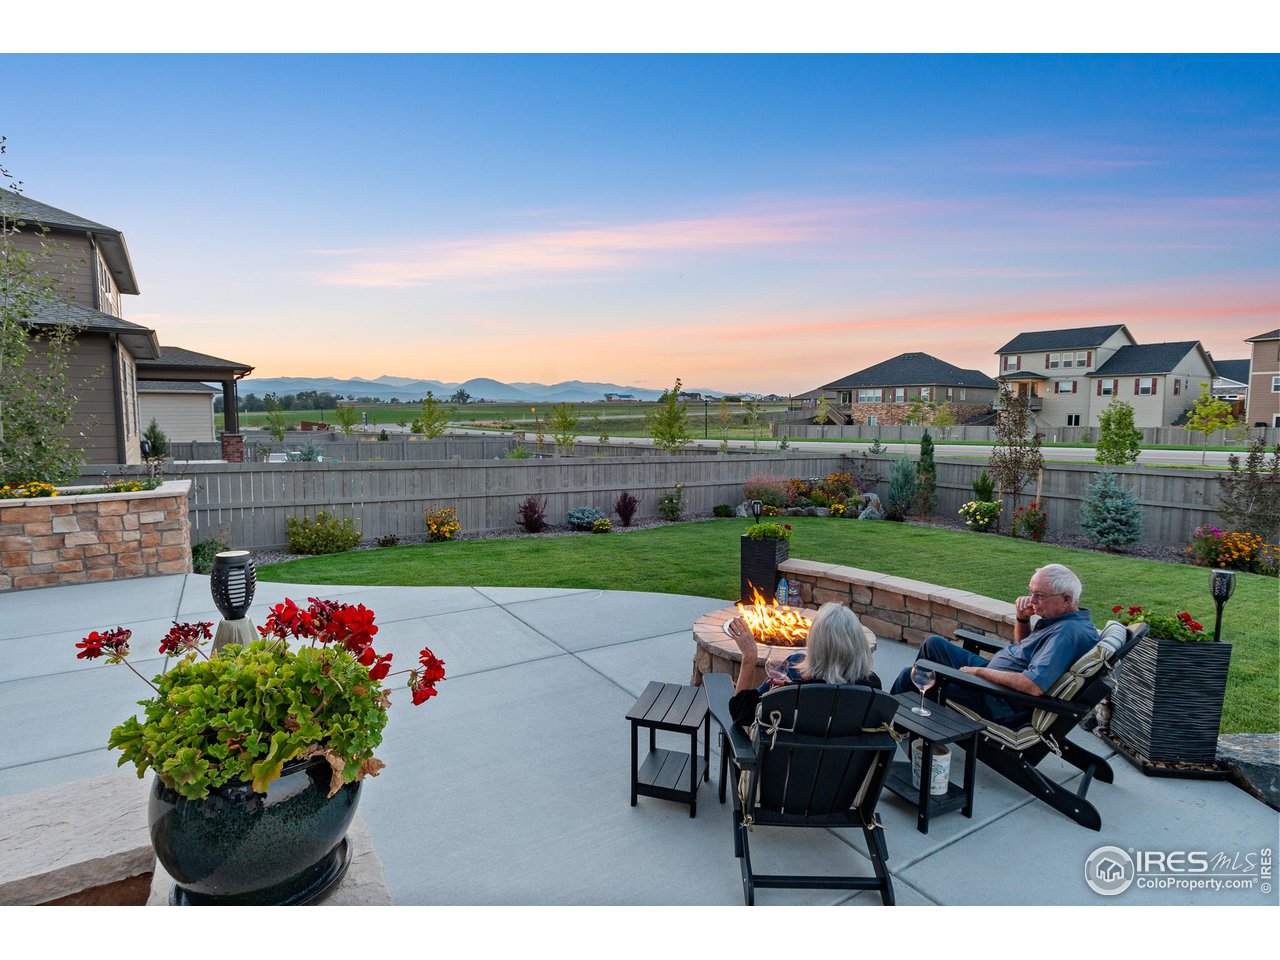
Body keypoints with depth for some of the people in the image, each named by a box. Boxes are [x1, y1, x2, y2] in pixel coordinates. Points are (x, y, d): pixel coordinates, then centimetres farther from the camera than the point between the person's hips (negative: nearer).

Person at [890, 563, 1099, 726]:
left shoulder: (1067, 634, -28)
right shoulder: (1068, 621, 4)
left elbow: (1034, 686, -37)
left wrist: (979, 671, -25)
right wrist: (1022, 619, 0)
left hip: (1001, 707, -10)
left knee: (909, 676, -5)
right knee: (933, 644, 18)